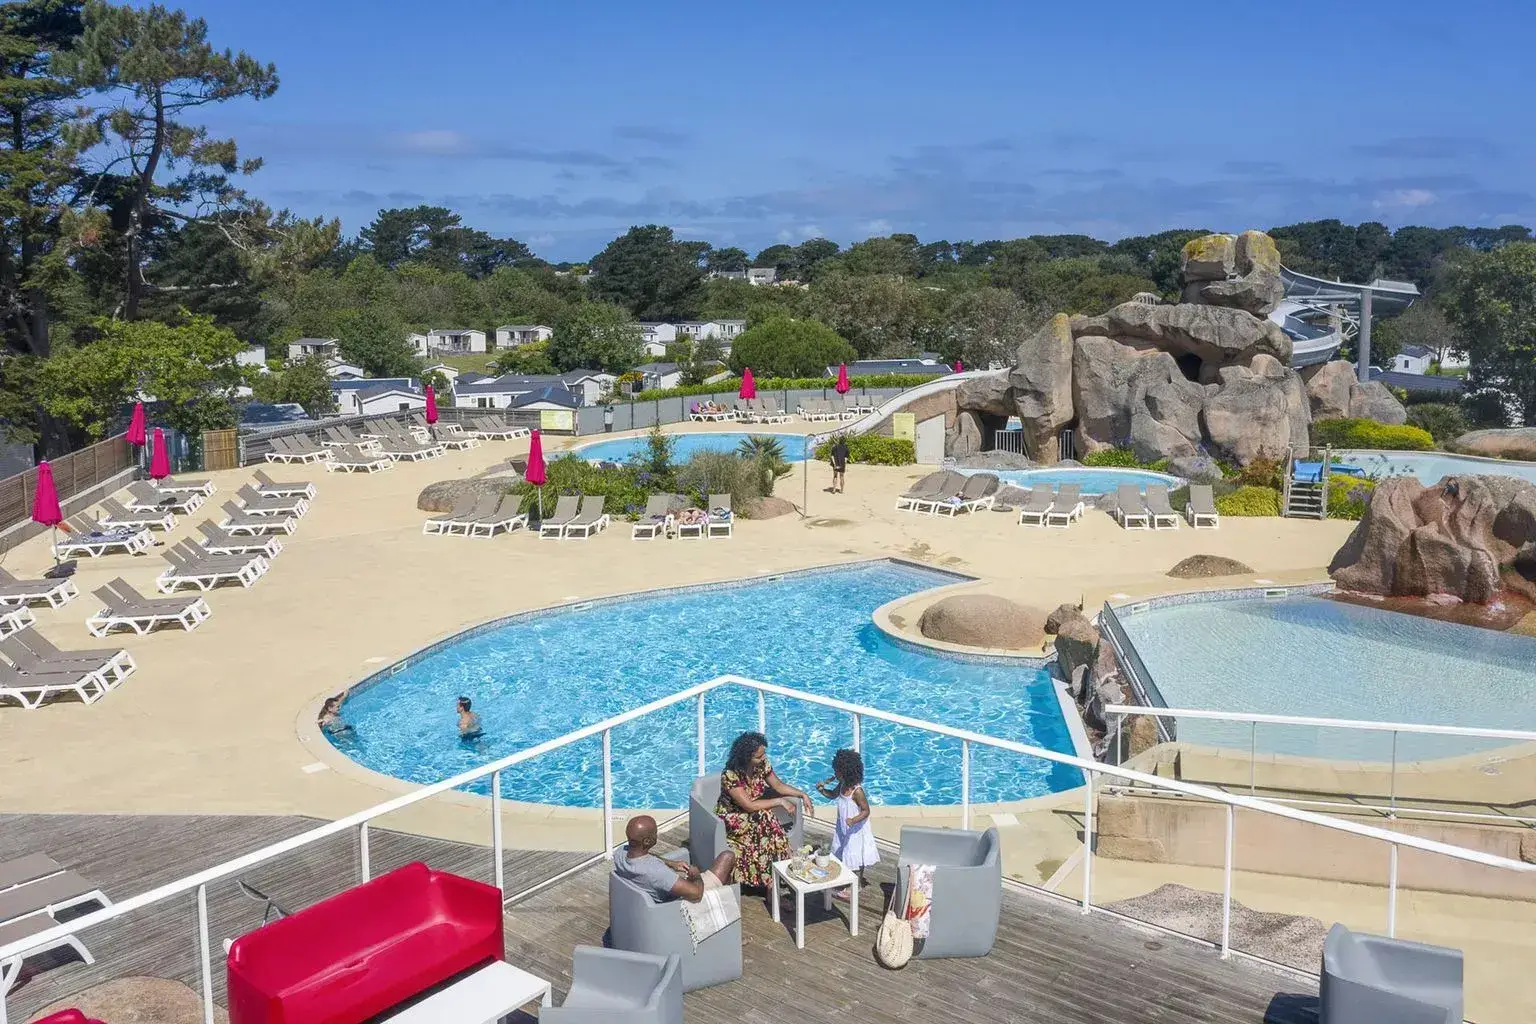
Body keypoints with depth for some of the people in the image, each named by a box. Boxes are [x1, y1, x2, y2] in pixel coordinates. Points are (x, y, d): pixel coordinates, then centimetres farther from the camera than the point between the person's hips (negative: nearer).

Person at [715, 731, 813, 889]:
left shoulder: (762, 764, -10)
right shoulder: (730, 775, -29)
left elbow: (778, 785, 4)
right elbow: (749, 805, -29)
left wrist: (803, 795, -9)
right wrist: (779, 801, -24)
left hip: (752, 816, 6)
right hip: (732, 818, -6)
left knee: (766, 822, -28)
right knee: (764, 819, -31)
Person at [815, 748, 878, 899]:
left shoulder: (857, 791, -29)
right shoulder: (842, 785, -6)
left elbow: (866, 811, -24)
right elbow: (832, 795, 12)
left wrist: (853, 820, -39)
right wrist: (822, 789, -8)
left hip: (856, 829, -9)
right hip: (843, 827, 9)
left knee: (855, 857, 6)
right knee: (843, 852, 22)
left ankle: (856, 884, 22)